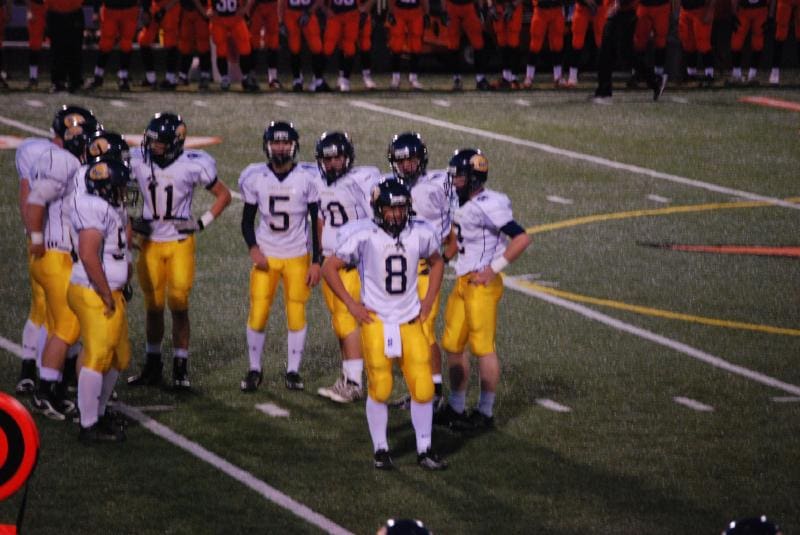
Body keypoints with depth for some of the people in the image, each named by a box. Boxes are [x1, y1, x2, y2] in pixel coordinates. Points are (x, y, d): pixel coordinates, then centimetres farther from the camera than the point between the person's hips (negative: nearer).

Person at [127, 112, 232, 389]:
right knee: (153, 307, 8)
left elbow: (223, 195, 1)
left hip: (180, 244, -2)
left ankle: (180, 368, 8)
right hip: (150, 243, 2)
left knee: (179, 306, -4)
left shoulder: (193, 166, -13)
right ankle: (152, 365, 22)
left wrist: (202, 222, -8)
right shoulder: (139, 162, -6)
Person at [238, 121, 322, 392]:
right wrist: (253, 248, -10)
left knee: (296, 316, 1)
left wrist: (316, 262, -4)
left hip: (297, 258, -1)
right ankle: (254, 370, 13)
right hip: (266, 257, 1)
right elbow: (247, 220, 7)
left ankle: (293, 371, 16)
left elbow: (317, 222, 0)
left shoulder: (307, 178, -6)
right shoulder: (255, 177, -2)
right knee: (257, 316, -3)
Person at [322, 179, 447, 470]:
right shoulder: (363, 236, -13)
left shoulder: (420, 234, -3)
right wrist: (351, 304, -5)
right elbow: (329, 268, -3)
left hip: (410, 320, 3)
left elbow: (436, 263, 18)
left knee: (423, 388, 0)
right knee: (379, 389, 0)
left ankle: (425, 450, 14)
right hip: (376, 321, -3)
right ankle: (380, 450, 15)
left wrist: (428, 302, 10)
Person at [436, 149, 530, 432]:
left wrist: (494, 268, -18)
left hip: (482, 284, -10)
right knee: (453, 345, 13)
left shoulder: (488, 206, -17)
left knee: (483, 347, -2)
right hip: (462, 282, 10)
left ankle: (485, 413, 7)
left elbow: (522, 239, -21)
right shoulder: (465, 205, 10)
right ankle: (456, 408, 23)